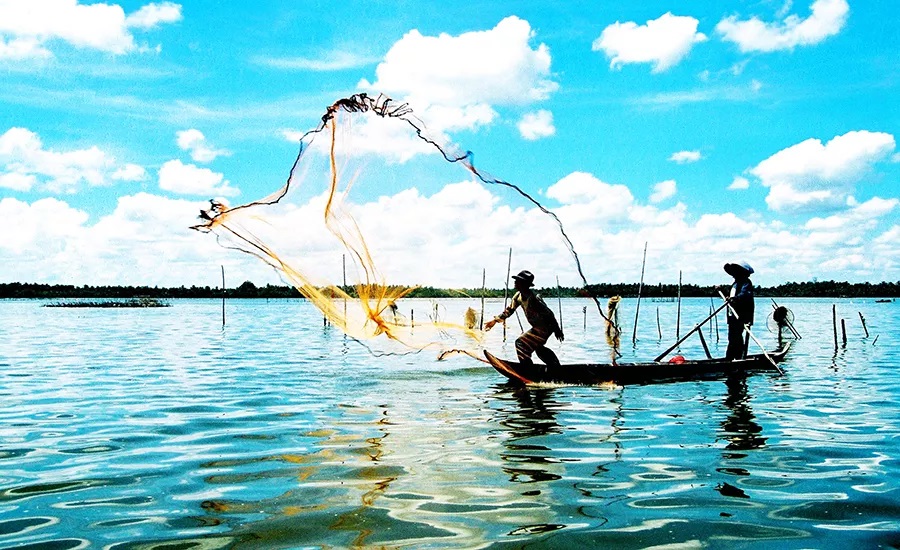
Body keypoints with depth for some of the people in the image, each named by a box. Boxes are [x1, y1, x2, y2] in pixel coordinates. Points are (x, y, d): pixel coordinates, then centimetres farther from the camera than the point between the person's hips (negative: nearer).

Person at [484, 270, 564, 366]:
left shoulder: (534, 298, -30)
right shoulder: (518, 296, -3)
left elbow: (548, 313, -25)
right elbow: (509, 310, 9)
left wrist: (557, 330, -18)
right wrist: (495, 320, 1)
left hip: (546, 327, -10)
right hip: (537, 327, 10)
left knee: (521, 344, -14)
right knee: (538, 347, 29)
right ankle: (555, 366, 47)